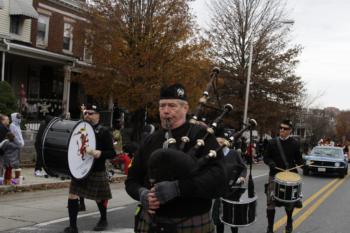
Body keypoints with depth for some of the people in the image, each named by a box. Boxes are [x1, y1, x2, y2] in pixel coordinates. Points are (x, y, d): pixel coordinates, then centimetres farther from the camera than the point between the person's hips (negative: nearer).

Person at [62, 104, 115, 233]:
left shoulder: (104, 132, -9)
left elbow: (112, 153, -13)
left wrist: (98, 153, -29)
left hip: (97, 172, -4)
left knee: (99, 198, 13)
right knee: (72, 196, -4)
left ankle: (103, 220, 38)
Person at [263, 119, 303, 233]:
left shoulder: (294, 144, 1)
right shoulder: (272, 142, 2)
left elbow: (298, 159, 7)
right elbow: (266, 157, 7)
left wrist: (300, 163, -16)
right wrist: (271, 163, -13)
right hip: (274, 175, 0)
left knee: (290, 201, 12)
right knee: (271, 202, -6)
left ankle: (289, 222, 39)